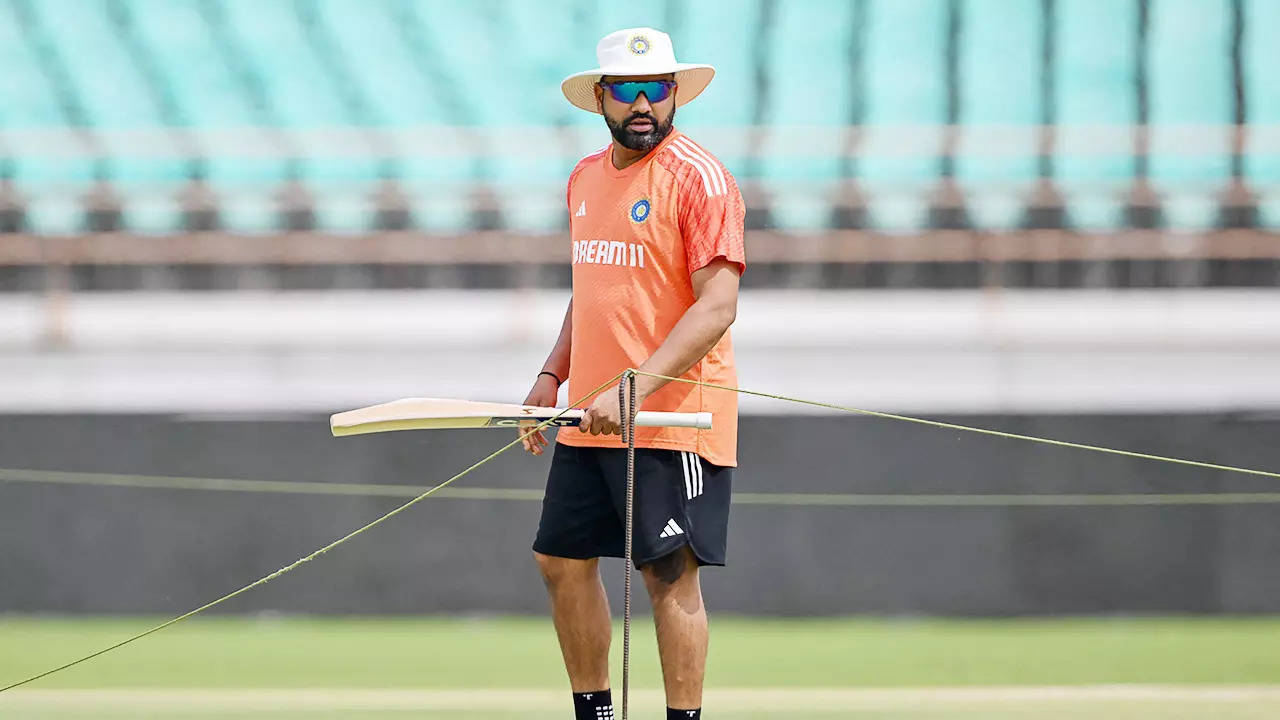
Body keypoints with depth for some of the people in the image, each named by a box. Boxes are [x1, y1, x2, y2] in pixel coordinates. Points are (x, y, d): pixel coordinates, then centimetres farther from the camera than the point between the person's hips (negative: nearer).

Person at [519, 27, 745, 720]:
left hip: (675, 416, -8)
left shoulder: (699, 177, -11)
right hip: (589, 421, 8)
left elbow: (717, 306, -19)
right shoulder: (585, 179, 13)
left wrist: (635, 387, -26)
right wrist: (553, 374, 12)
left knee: (670, 575, -8)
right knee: (563, 561, 10)